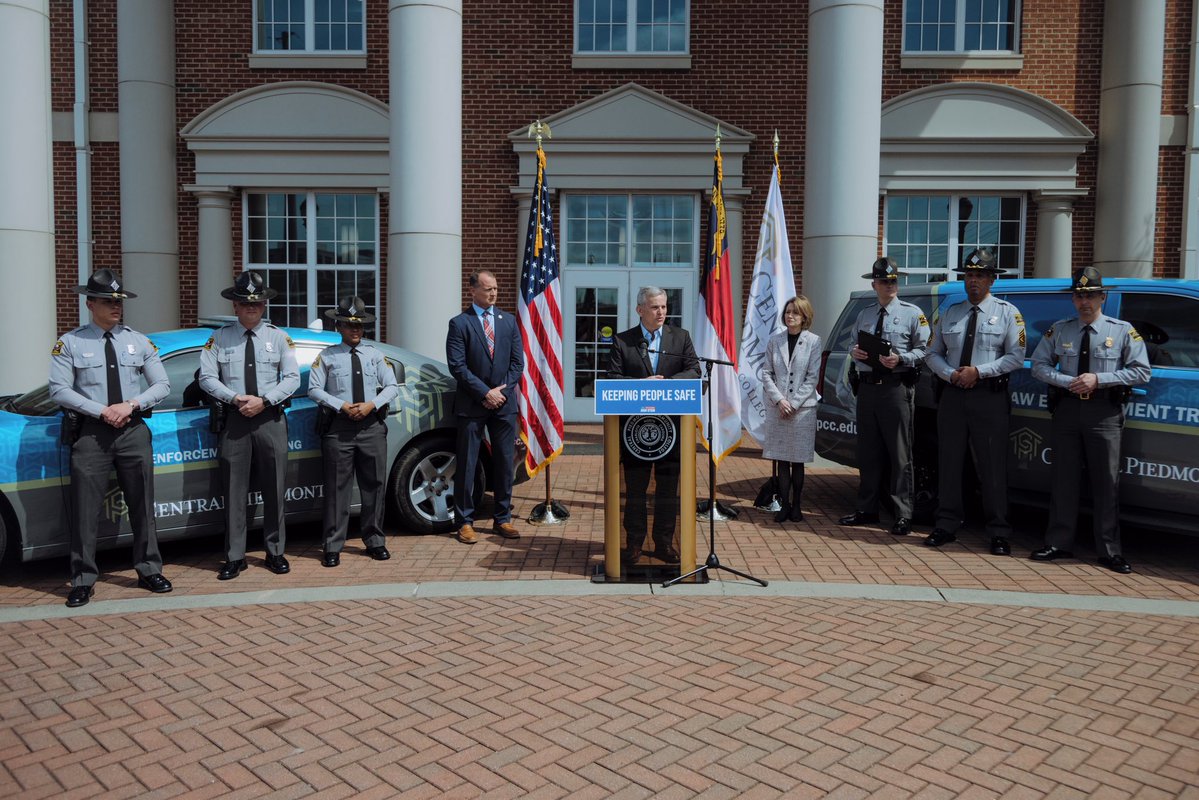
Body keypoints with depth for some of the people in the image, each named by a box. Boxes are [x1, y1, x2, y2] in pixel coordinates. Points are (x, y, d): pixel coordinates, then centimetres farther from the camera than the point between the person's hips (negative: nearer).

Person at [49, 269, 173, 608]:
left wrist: (131, 405, -11)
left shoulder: (139, 341, 8)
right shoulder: (70, 343, 0)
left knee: (142, 505, 8)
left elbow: (162, 385, 6)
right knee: (86, 510, 1)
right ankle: (83, 580, 12)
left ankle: (149, 570, 20)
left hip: (134, 431, 2)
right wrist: (103, 412, -15)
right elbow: (59, 390, -6)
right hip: (90, 433, -2)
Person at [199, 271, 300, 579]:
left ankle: (275, 552, 16)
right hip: (234, 419, 0)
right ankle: (234, 557, 10)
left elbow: (292, 378, 1)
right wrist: (236, 398, -13)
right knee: (234, 492, 1)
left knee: (274, 490, 5)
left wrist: (264, 400, -12)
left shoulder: (278, 337, 7)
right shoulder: (219, 338, 6)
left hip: (271, 418, 1)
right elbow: (207, 377, 1)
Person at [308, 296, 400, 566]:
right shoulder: (327, 356, 4)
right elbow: (314, 388, 0)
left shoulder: (375, 354, 11)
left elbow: (392, 386, 8)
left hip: (372, 425, 3)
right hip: (338, 426, -2)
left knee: (374, 484, 7)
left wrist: (372, 404, -9)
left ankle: (375, 541, 18)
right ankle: (333, 547, 7)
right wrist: (342, 406, -12)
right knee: (337, 487, 0)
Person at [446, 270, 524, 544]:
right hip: (471, 405, -4)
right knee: (467, 465, 1)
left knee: (505, 462, 7)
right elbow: (457, 366, -8)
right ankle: (465, 522, 10)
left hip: (505, 402, 4)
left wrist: (503, 391, -5)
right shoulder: (459, 323, -2)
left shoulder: (509, 321, 11)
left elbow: (517, 361, 8)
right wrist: (485, 393, -13)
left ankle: (502, 519, 17)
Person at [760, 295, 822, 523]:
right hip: (777, 408, 2)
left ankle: (796, 506, 14)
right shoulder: (775, 341, 7)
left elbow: (813, 377, -4)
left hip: (803, 408, -2)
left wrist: (794, 403, -10)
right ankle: (784, 505, 12)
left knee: (798, 460, 4)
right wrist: (779, 400, -9)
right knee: (782, 459, 5)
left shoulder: (813, 341, -1)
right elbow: (766, 373, 5)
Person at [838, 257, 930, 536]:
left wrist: (900, 359, -19)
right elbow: (854, 345, 22)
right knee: (868, 453, 12)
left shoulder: (912, 313, 1)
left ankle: (903, 515, 1)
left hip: (896, 387, -5)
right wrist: (854, 352, -1)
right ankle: (867, 510, 22)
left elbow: (924, 349, -4)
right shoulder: (865, 314, 17)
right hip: (867, 387, 6)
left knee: (900, 454, -5)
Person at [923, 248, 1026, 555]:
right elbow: (933, 354, 12)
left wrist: (978, 371, -13)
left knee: (992, 466, -3)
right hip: (953, 394, 4)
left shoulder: (1007, 312, 3)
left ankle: (999, 533, 4)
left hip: (990, 396, -3)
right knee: (949, 461, 6)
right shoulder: (950, 313, 13)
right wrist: (951, 374, -7)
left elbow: (1016, 356, -4)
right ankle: (946, 525, 15)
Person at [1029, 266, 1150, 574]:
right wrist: (1068, 382, -10)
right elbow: (1038, 365, 7)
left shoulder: (1123, 331, 1)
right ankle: (1059, 543, 15)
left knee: (1107, 482, 0)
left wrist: (1098, 379, -13)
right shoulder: (1059, 330, 6)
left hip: (1104, 413, -2)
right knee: (1064, 479, 7)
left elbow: (1141, 371, -1)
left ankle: (1109, 551, 9)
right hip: (1067, 408, 2)